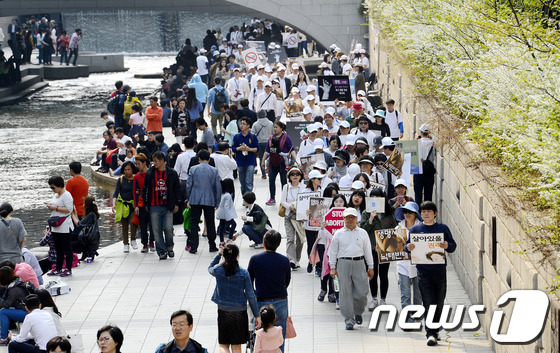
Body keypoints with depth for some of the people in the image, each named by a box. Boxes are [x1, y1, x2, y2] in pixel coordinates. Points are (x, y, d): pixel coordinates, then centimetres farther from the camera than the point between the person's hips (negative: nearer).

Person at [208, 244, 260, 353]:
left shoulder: (218, 270, -8)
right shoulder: (243, 273, -11)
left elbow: (210, 269, 20)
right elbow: (250, 295, -7)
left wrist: (218, 255, 15)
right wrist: (257, 315, 0)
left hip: (223, 311, 1)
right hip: (239, 311, -1)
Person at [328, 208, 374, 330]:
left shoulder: (362, 233, 11)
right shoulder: (339, 234, 7)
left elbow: (367, 250, 14)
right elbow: (332, 251, 10)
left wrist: (370, 267, 10)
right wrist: (332, 268, 3)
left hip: (359, 264, 1)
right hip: (343, 263, -1)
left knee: (362, 292, -4)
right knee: (345, 292, -5)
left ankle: (358, 312, 23)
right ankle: (349, 319, -1)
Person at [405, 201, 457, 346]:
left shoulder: (443, 228, 7)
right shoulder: (415, 229, 8)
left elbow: (453, 245, 6)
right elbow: (407, 246, 7)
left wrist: (447, 246, -17)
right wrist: (408, 248, -16)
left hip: (440, 270, 1)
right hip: (423, 271, -1)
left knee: (439, 304, 7)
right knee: (428, 304, -9)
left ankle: (434, 330, 21)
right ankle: (431, 334, -11)